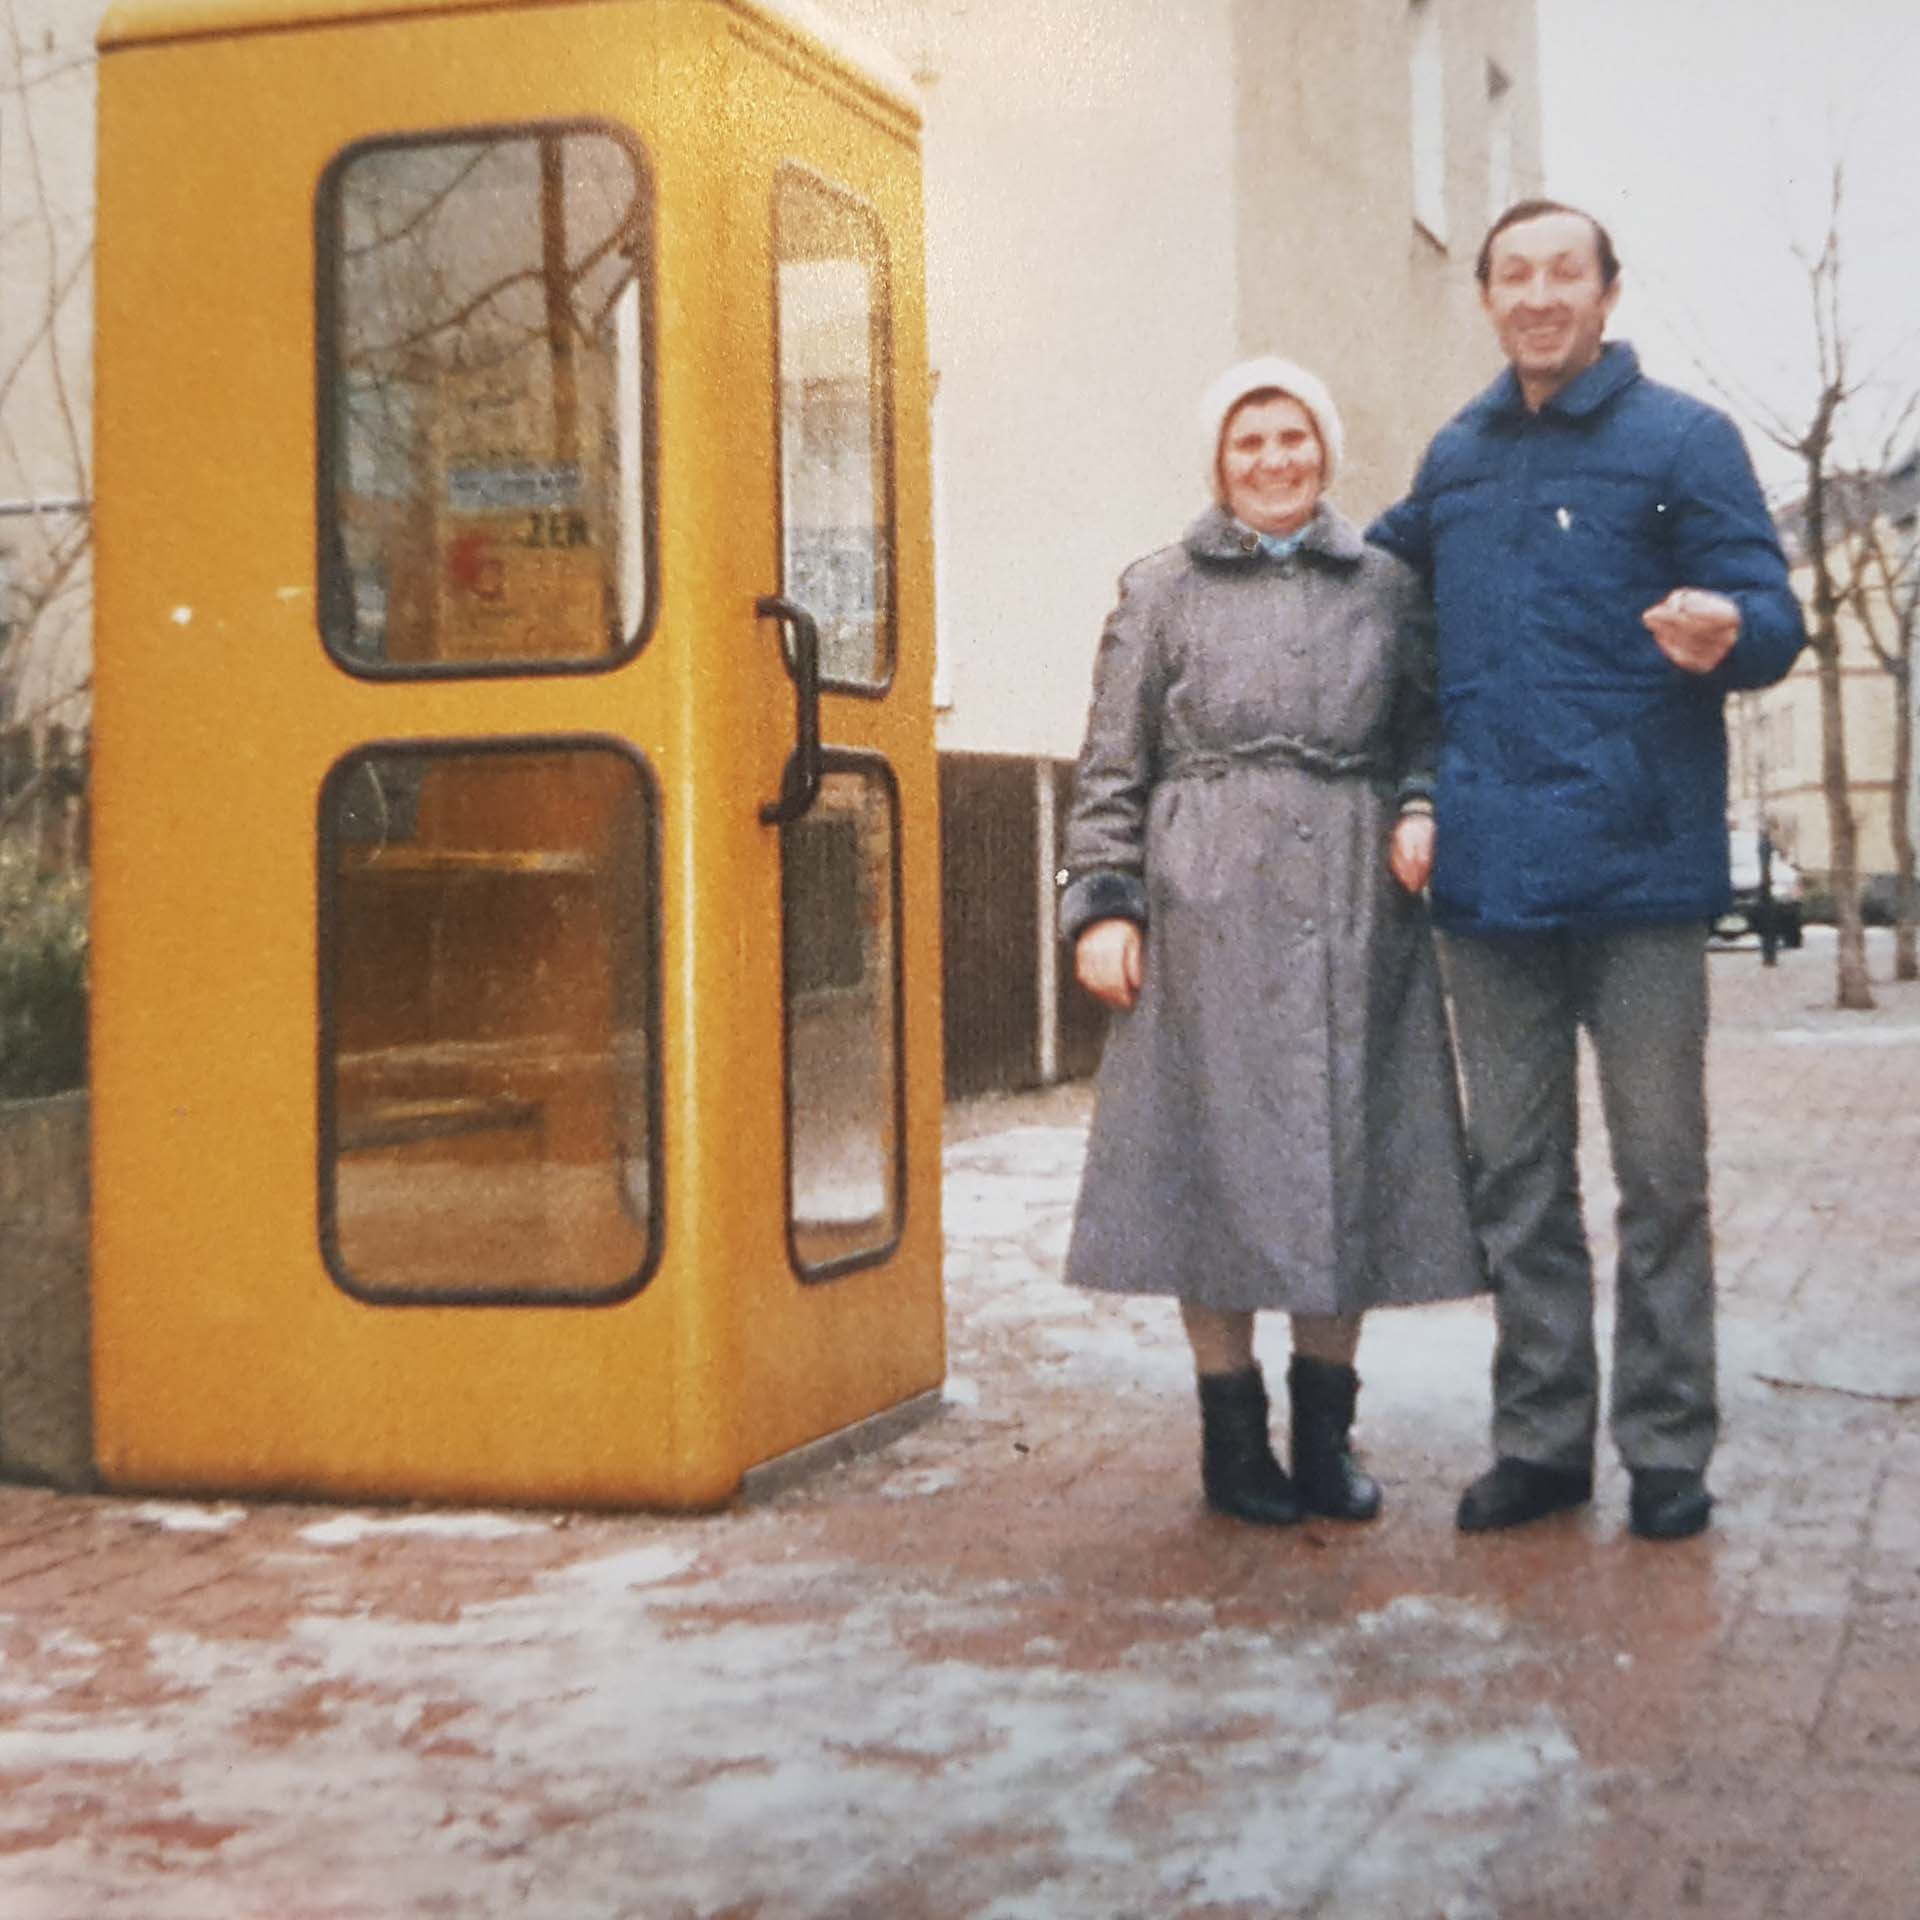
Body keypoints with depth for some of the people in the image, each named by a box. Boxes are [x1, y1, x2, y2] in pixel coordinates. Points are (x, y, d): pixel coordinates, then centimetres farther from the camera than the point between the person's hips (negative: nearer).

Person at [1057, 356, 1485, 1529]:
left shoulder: (1388, 587, 14)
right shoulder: (1163, 592, 9)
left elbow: (1430, 727, 17)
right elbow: (1112, 769, 5)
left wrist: (1422, 811, -4)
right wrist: (1103, 904, -4)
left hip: (1354, 914, 2)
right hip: (1209, 916, -2)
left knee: (1350, 1156, 3)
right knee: (1217, 1151, -1)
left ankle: (1325, 1430, 15)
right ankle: (1233, 1431, 11)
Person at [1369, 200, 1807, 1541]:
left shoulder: (1683, 441, 0)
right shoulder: (1456, 460, 14)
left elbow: (1771, 611, -6)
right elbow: (1389, 571, 31)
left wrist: (1729, 634, -28)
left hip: (1637, 864, -4)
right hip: (1489, 873, 5)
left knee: (1660, 1174, 2)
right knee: (1515, 1178, 10)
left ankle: (1667, 1450, 13)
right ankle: (1541, 1438, 20)